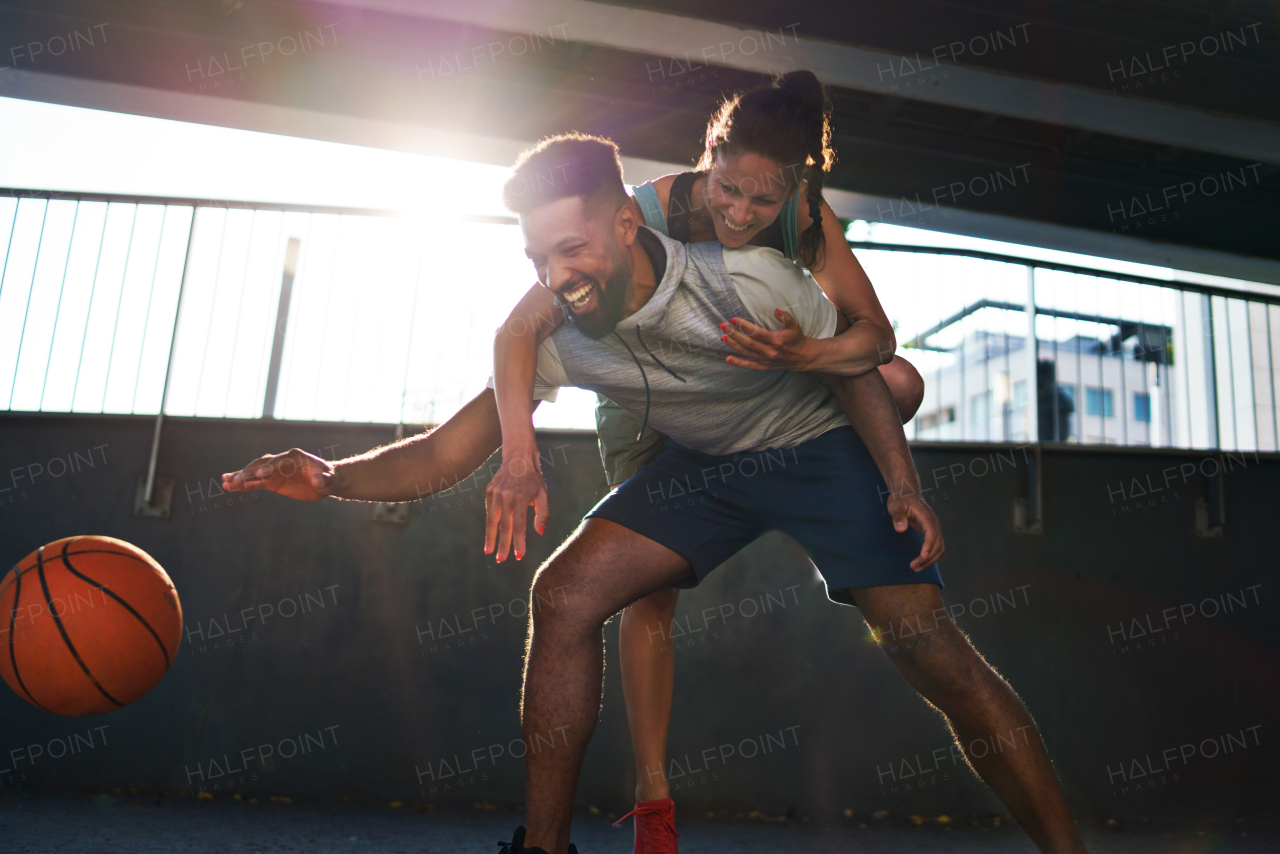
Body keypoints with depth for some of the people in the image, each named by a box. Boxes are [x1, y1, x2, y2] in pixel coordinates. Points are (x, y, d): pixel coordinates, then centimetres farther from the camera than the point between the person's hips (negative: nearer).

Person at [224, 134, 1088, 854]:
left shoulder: (747, 278, -29)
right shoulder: (555, 329, -17)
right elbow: (453, 447, -16)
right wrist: (334, 476, -32)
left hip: (819, 448, -3)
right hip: (705, 465, 4)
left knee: (933, 650, -17)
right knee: (565, 593, -15)